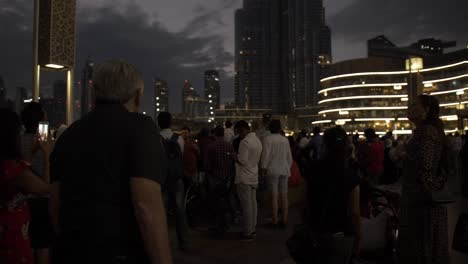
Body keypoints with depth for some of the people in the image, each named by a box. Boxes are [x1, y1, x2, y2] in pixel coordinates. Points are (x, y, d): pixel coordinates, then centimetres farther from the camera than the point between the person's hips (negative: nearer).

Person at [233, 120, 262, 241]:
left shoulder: (245, 141, -16)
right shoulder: (257, 140, 12)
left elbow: (242, 160, -20)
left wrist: (234, 157, -1)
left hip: (244, 178, -9)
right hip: (254, 177, 9)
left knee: (246, 205, -3)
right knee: (253, 203, 13)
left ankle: (247, 233, 3)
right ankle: (252, 229, 22)